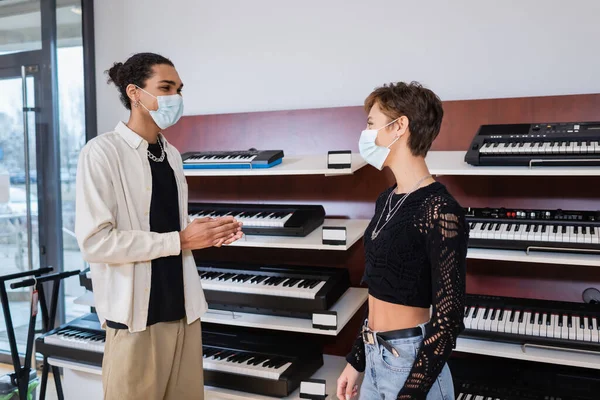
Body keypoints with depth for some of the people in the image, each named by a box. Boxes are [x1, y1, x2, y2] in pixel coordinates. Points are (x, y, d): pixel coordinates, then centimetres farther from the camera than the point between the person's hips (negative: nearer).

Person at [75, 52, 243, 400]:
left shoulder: (172, 154, 11)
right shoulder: (103, 152, -11)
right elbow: (95, 241, -19)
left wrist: (208, 233, -1)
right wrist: (180, 240, -17)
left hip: (183, 305, 7)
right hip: (136, 311, -6)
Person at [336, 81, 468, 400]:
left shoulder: (439, 210, -19)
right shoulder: (387, 200, 5)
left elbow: (448, 317, -19)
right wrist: (356, 360, 15)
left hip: (410, 362, -7)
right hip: (375, 357, 8)